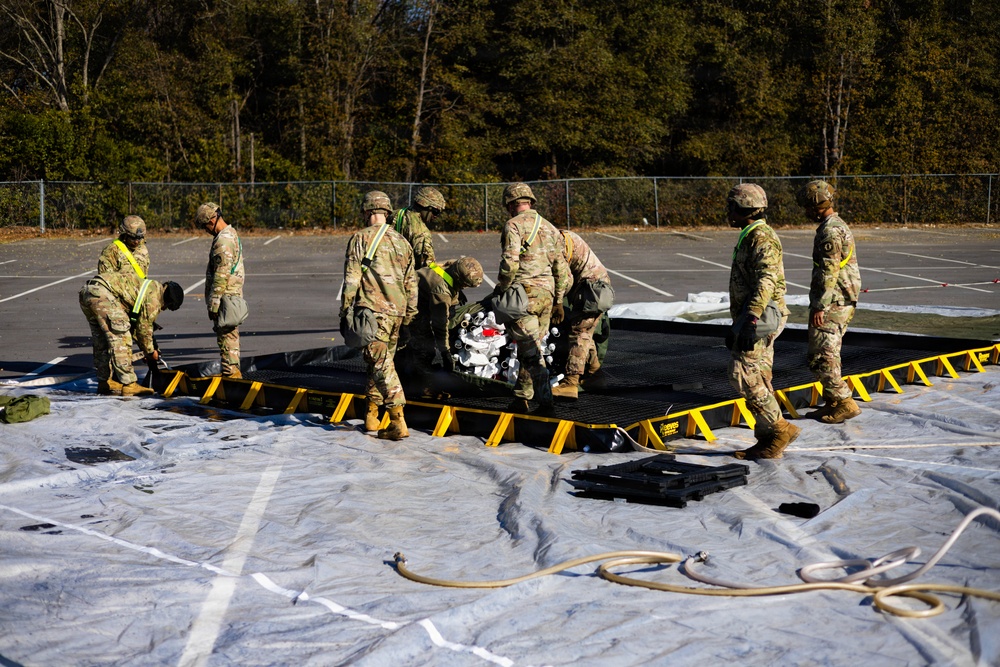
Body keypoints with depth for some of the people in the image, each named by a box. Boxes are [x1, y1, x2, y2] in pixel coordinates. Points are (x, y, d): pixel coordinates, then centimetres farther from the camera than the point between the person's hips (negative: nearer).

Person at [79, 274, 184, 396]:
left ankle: (105, 383, 25)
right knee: (120, 339, -5)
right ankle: (128, 385, -4)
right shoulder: (154, 296, 1)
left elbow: (133, 322, 37)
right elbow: (144, 327, 4)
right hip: (102, 292, -10)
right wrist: (150, 351, 20)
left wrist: (146, 349, 41)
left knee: (102, 342, 19)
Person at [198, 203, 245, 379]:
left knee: (226, 336, -5)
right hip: (233, 296, 10)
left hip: (225, 298, -10)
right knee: (230, 335, 16)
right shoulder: (232, 234, 14)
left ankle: (230, 372, -1)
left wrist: (213, 304, -18)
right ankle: (233, 370, 24)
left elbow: (221, 276, -22)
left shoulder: (223, 240, -19)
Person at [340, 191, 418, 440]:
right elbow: (411, 283, 16)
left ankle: (398, 421, -18)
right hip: (396, 312, 6)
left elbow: (351, 279, -8)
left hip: (372, 309, -6)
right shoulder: (402, 242, 15)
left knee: (381, 364, -10)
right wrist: (408, 318, 22)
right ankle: (371, 414, 25)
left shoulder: (361, 238, -3)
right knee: (381, 361, 18)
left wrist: (344, 312, -2)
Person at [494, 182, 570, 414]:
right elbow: (561, 269, 17)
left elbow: (510, 264, -17)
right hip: (547, 293, 7)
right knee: (532, 349, 13)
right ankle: (521, 398, 18)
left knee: (531, 351, -7)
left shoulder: (514, 225, -5)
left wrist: (500, 289, -2)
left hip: (524, 293, -7)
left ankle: (545, 399, -13)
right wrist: (558, 301, 23)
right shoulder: (549, 227, 16)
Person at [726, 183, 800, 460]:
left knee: (742, 375, -13)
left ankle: (780, 428, -6)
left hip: (760, 318, -10)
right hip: (752, 317, 10)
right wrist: (741, 320, 30)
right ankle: (767, 440, 13)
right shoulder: (751, 237, 19)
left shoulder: (762, 238, -14)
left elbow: (766, 280, -27)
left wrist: (751, 319, -36)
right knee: (759, 379, 9)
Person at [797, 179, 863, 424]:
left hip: (831, 305, -10)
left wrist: (819, 307, -21)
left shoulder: (830, 231, -17)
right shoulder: (840, 226, 16)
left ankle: (845, 404, -5)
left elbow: (829, 273, -22)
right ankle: (832, 404, 20)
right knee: (829, 355, 15)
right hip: (843, 303, 10)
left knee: (820, 358, -7)